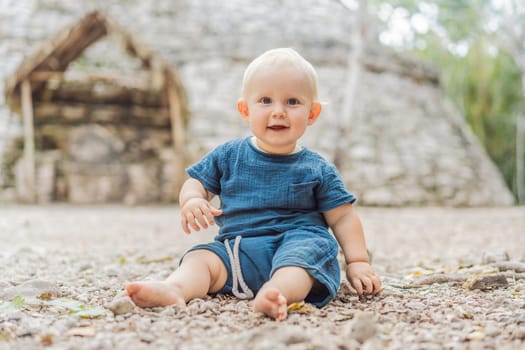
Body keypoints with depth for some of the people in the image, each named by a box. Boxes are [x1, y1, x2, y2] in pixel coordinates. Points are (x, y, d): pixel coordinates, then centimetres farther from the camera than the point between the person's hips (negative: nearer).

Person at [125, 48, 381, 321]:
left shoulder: (317, 170, 6)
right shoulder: (229, 156, 11)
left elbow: (342, 217, 8)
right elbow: (196, 182, 16)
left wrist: (358, 262, 0)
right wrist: (191, 201, -9)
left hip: (297, 240, -2)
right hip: (238, 249, 3)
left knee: (306, 252, -35)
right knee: (201, 257, -21)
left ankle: (278, 292, -61)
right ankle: (174, 290, -48)